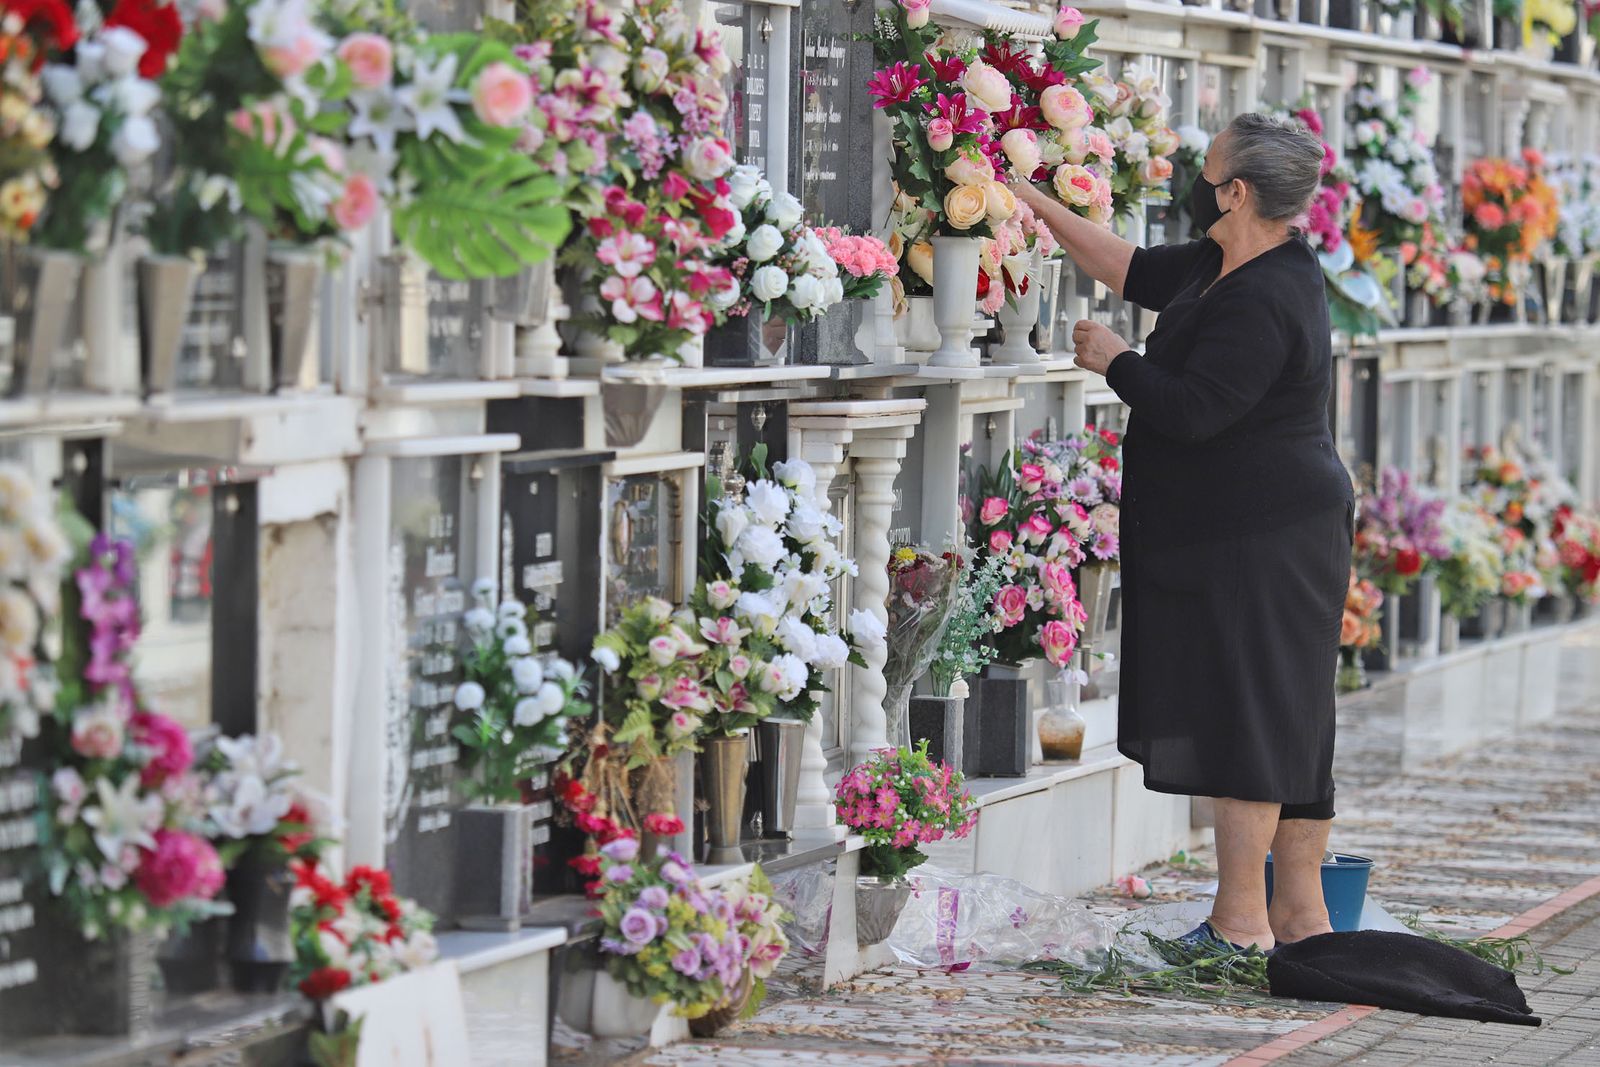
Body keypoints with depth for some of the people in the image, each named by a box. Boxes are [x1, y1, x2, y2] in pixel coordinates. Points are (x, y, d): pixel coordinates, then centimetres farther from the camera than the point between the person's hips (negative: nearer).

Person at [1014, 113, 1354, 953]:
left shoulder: (1262, 302, -21)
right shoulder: (1221, 267, 11)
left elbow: (1192, 410, -25)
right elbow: (1133, 270, 25)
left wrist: (1113, 360, -9)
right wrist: (1042, 208, 24)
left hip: (1253, 549, -11)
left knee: (1243, 719, -8)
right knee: (1286, 725, 12)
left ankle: (1241, 925, -5)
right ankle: (1299, 917, 18)